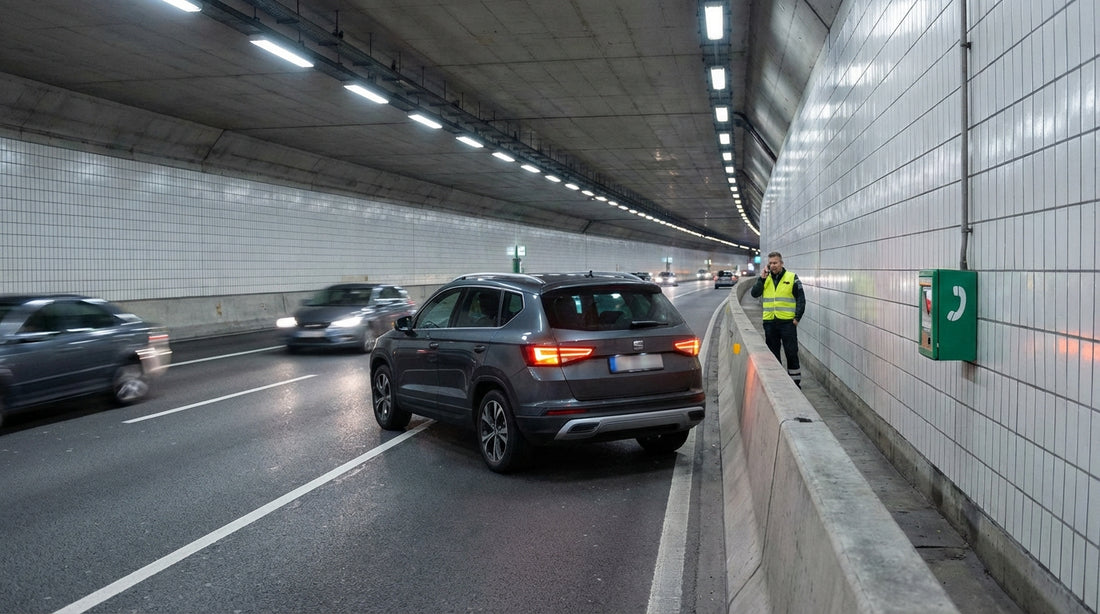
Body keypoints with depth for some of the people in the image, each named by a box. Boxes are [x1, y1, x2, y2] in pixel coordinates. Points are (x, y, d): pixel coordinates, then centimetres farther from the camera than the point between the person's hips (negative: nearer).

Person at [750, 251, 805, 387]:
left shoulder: (792, 278, 0)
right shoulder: (765, 278, 10)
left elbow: (801, 299, 0)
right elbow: (754, 294, -1)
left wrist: (797, 317, -7)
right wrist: (762, 278, -10)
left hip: (787, 321, -3)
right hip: (769, 322, 4)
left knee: (791, 353, -1)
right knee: (772, 353, 11)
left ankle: (796, 382, 6)